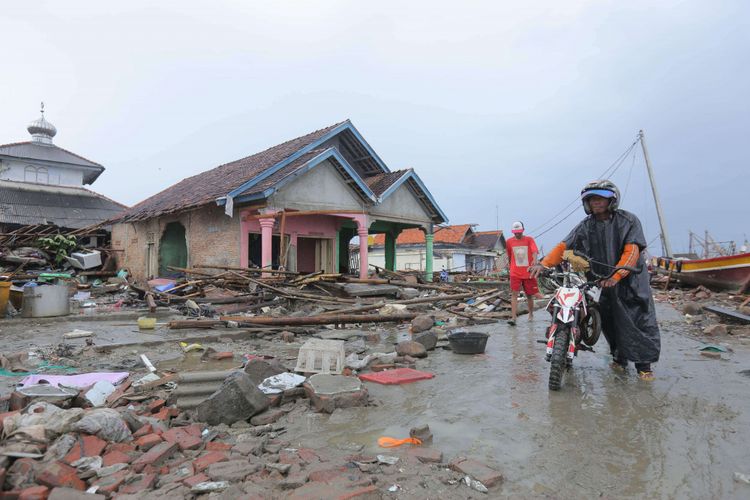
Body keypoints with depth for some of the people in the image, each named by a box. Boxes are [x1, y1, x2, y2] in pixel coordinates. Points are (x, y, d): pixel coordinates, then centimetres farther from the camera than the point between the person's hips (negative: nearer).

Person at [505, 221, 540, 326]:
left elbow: (534, 250, -19)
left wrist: (535, 260, -39)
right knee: (514, 294, -12)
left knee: (529, 295, 12)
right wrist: (510, 265, 29)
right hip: (515, 273, 1)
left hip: (528, 272, 0)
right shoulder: (509, 242, 5)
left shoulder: (529, 239, -1)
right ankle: (513, 317, -16)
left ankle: (531, 314, 35)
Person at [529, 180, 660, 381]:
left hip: (631, 279, -3)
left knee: (640, 320, -2)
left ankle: (644, 364, 9)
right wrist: (544, 263, -21)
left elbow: (632, 251, -18)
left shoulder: (628, 220, -6)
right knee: (610, 322, 7)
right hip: (604, 281, 3)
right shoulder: (585, 226, 4)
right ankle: (620, 358, 25)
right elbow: (564, 246, -5)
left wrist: (616, 275, -32)